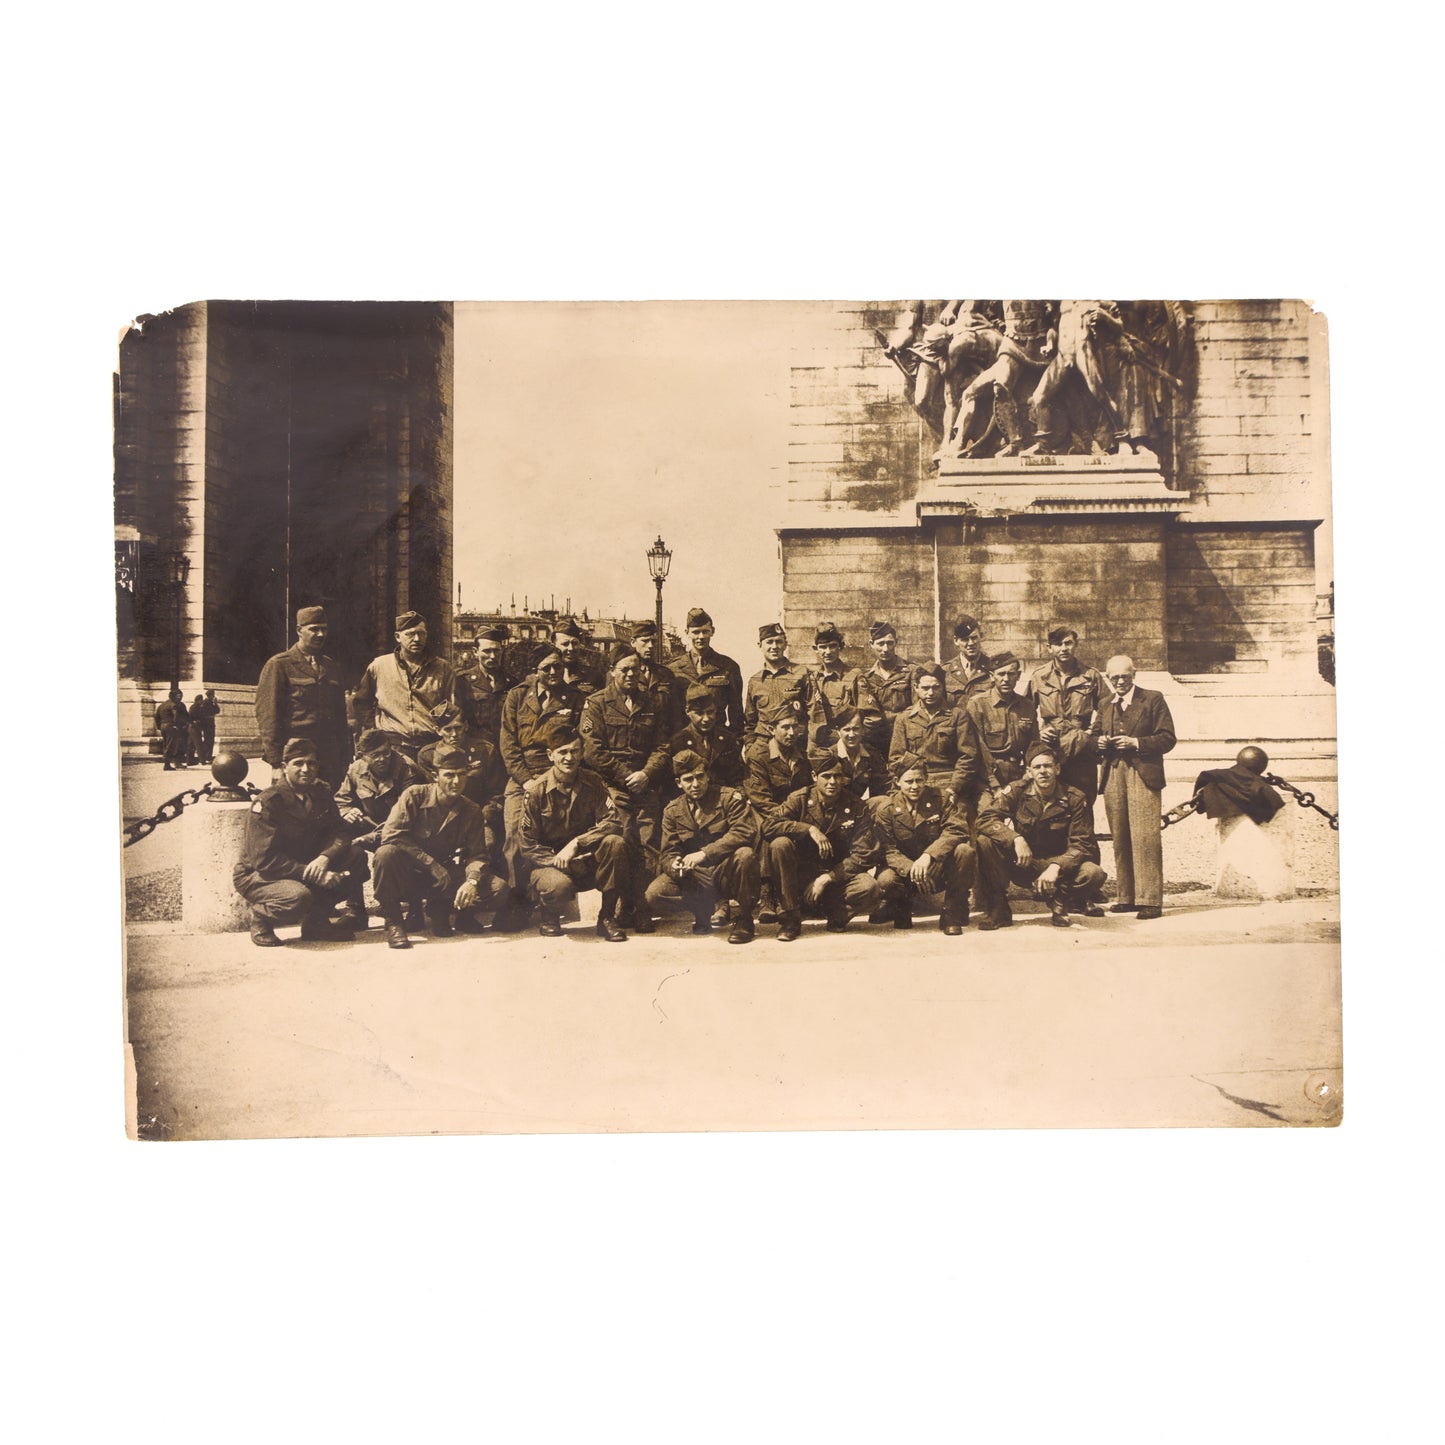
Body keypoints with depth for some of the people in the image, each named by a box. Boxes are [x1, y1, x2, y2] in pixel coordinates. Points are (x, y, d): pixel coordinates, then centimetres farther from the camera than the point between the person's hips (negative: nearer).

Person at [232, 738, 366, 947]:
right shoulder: (267, 803, -20)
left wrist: (324, 858, -28)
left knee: (356, 857, -13)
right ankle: (261, 917, -2)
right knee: (299, 896, -38)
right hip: (257, 875, -7)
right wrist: (313, 875, -31)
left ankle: (316, 921, -1)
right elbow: (264, 859, -25)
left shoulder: (320, 794, 2)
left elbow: (339, 832, -5)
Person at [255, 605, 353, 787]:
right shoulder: (279, 665, 1)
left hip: (330, 762, 5)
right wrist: (275, 763, -11)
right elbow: (267, 715, -5)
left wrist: (345, 759, 13)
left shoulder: (332, 667, 18)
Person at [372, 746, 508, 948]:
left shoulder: (471, 812, 0)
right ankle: (392, 923, -18)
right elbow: (391, 834, -20)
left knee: (498, 888, -18)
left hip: (445, 875, 3)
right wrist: (431, 864, -23)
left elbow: (477, 854, -5)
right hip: (410, 874, -3)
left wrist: (472, 880, -30)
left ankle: (439, 909, 4)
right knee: (386, 853, -37)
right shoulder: (415, 795, -10)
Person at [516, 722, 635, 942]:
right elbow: (526, 845, -9)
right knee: (560, 885, -38)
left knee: (615, 843, -27)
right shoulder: (535, 791, -10)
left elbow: (613, 821, -15)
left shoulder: (593, 783, -2)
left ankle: (607, 917, -12)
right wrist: (561, 862, -21)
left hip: (585, 860, 3)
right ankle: (548, 915, 2)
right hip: (547, 862, -3)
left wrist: (576, 844, -25)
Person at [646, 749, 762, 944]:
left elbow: (744, 832, -21)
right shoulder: (672, 811, 7)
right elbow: (668, 853, 5)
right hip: (695, 876, 3)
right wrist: (674, 864, -22)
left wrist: (704, 853, -29)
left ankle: (743, 919, -15)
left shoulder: (730, 797, -5)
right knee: (654, 894, -21)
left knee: (745, 854, -36)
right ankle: (715, 907, -1)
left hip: (727, 872, -3)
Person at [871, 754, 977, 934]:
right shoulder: (886, 809, -6)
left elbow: (956, 829, -21)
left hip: (940, 866, 0)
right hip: (904, 867, 0)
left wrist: (928, 855, -37)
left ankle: (952, 914, -13)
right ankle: (901, 907, 7)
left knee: (964, 850, -31)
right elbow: (888, 850, -12)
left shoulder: (942, 799, -6)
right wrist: (911, 869, -33)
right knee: (885, 880, -34)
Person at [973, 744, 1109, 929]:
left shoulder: (1074, 799, -9)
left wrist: (1055, 867, -30)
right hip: (1020, 863, 0)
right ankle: (998, 908, -11)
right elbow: (985, 819, -19)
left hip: (1058, 861, 0)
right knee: (985, 842, -28)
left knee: (1094, 874, -29)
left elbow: (1079, 845, -12)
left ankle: (1060, 901, 4)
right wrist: (1016, 839, -35)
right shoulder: (1016, 791, -9)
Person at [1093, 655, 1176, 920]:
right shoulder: (1104, 703, 18)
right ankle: (1126, 897, 12)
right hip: (1113, 776, 5)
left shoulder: (1153, 699, 3)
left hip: (1143, 774, -5)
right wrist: (1099, 741, 1)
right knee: (1120, 838, 5)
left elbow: (1167, 738, -2)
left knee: (1145, 836, -10)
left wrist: (1136, 743, -14)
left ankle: (1150, 900, -8)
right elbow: (1095, 734, 24)